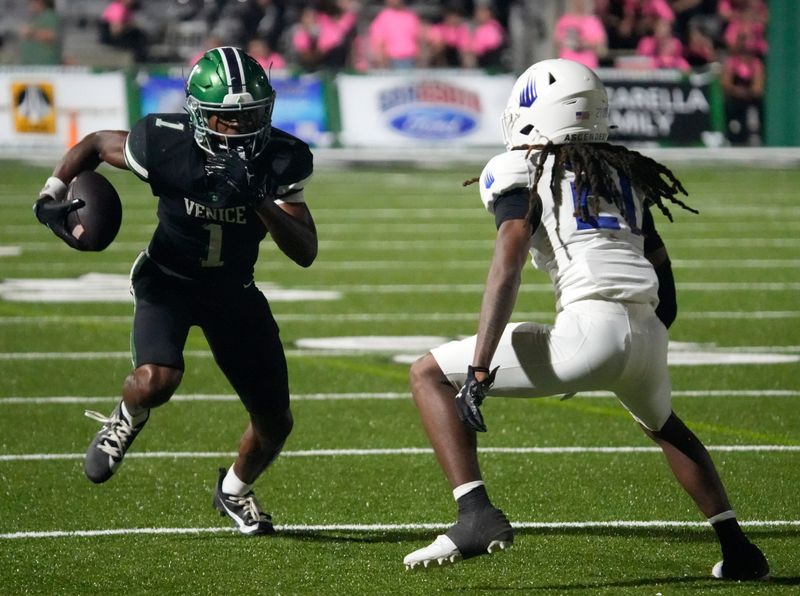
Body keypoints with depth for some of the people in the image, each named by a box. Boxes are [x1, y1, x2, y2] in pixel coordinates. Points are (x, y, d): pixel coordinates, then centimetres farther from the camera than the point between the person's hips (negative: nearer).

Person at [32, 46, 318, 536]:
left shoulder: (281, 160, -21)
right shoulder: (166, 145, -25)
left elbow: (306, 253, -24)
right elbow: (96, 144, -5)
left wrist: (261, 200, -38)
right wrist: (53, 196, -17)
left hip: (233, 289, 3)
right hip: (168, 279, -3)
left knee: (276, 424, 5)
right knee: (156, 380, -32)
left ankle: (235, 490, 40)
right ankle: (127, 421, 7)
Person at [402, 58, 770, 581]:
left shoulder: (526, 171, 6)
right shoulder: (626, 172, 26)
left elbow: (508, 267, -9)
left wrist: (479, 372, -14)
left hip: (590, 327, -7)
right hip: (649, 334, 7)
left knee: (429, 375, 5)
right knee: (663, 423, 40)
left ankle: (477, 515, -10)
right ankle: (737, 548, 32)